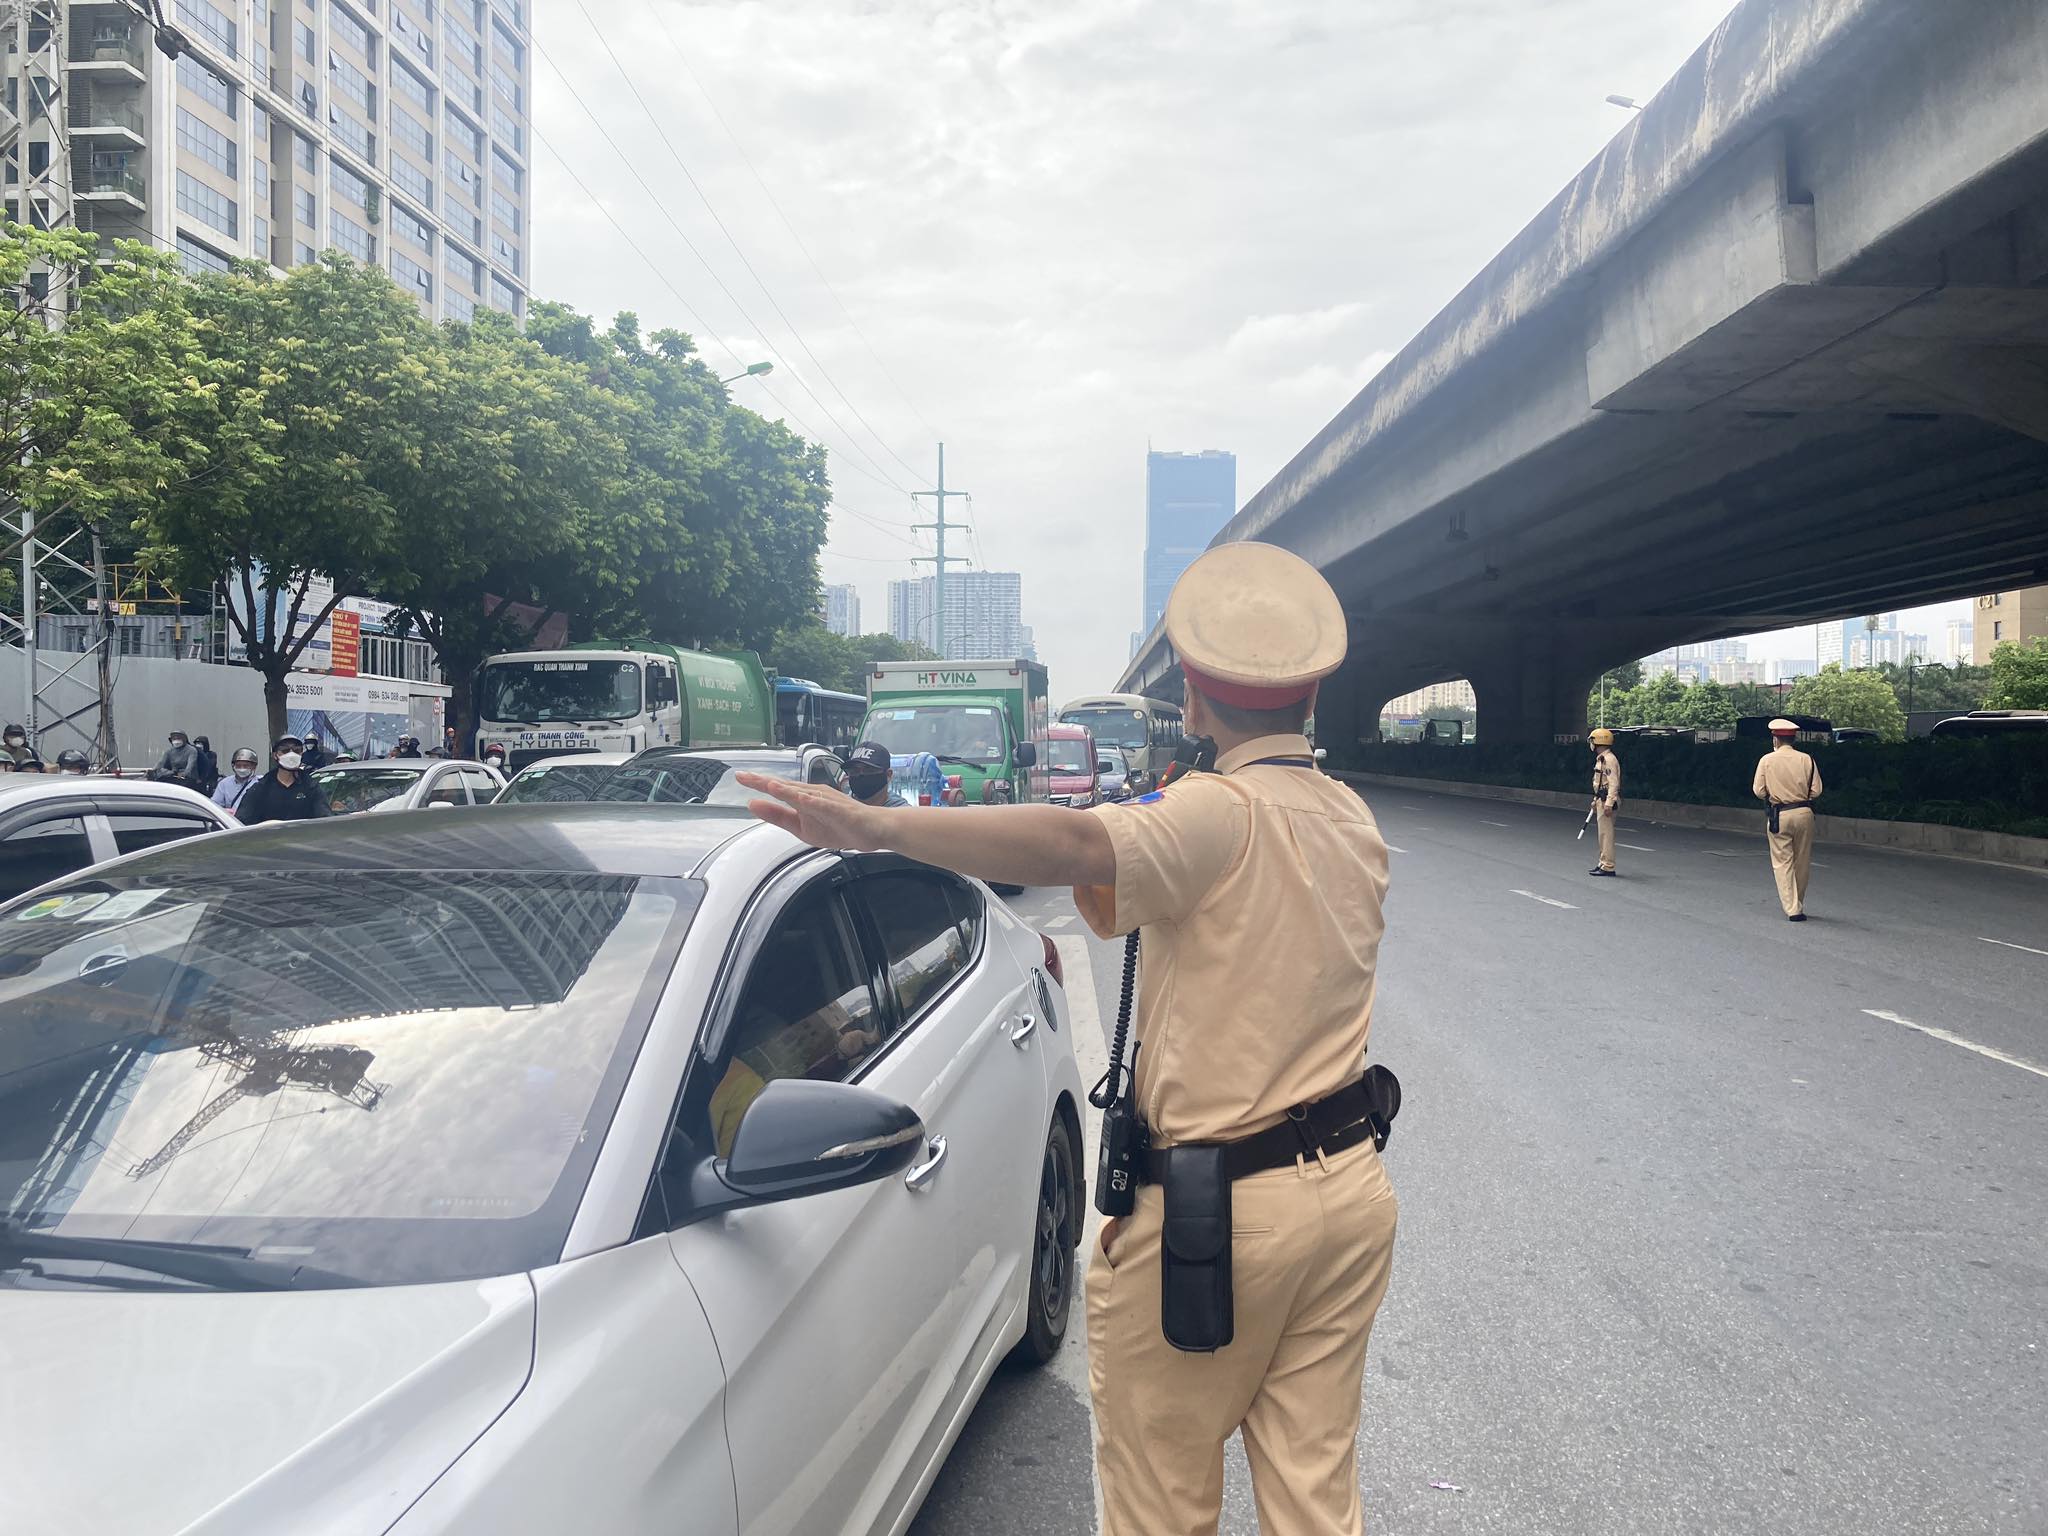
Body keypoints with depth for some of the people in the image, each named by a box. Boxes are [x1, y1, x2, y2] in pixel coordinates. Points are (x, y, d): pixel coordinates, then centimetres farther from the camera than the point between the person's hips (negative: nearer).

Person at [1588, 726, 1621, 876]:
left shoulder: (1609, 759, -16)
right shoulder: (1600, 759, 17)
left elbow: (1613, 783, -22)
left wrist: (1609, 804, -26)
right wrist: (1596, 801, 27)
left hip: (1607, 802, -11)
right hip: (1601, 800, 11)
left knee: (1606, 834, -8)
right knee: (1603, 834, 15)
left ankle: (1608, 867, -6)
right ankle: (1603, 863, 22)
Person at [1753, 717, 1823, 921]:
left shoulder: (1767, 760, -4)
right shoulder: (1806, 760, 0)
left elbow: (1758, 791, -4)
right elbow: (1816, 791, -1)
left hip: (1780, 815, -2)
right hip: (1804, 813, 2)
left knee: (1782, 862, 3)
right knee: (1802, 862, 14)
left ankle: (1792, 908, -5)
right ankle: (1798, 905, 25)